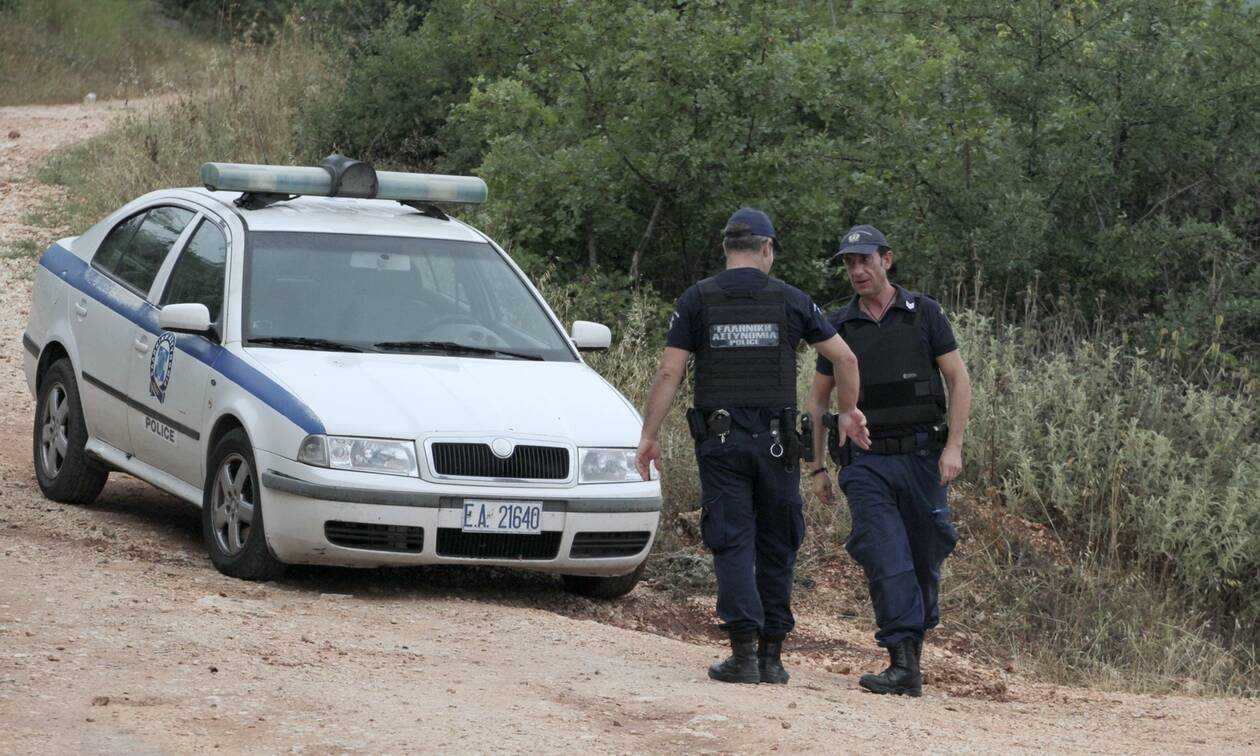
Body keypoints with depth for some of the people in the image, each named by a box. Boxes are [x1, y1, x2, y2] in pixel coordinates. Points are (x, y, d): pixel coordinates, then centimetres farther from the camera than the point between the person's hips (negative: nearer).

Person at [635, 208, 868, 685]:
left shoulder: (697, 300, 1)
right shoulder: (790, 300, 4)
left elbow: (669, 372, -3)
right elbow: (844, 358, 7)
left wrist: (649, 436, 1)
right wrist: (848, 413, 23)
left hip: (720, 438, -1)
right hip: (776, 441, 1)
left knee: (732, 543, -1)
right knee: (776, 546, 10)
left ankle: (744, 654, -11)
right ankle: (771, 655, 10)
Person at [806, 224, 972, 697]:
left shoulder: (923, 313, 3)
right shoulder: (839, 326, 9)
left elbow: (959, 380, 0)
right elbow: (818, 399, 15)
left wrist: (954, 446, -10)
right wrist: (818, 467, 9)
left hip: (921, 457, -1)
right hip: (866, 463, 1)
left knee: (924, 560, 5)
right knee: (885, 559, -13)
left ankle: (915, 640, 26)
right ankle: (904, 667, -18)